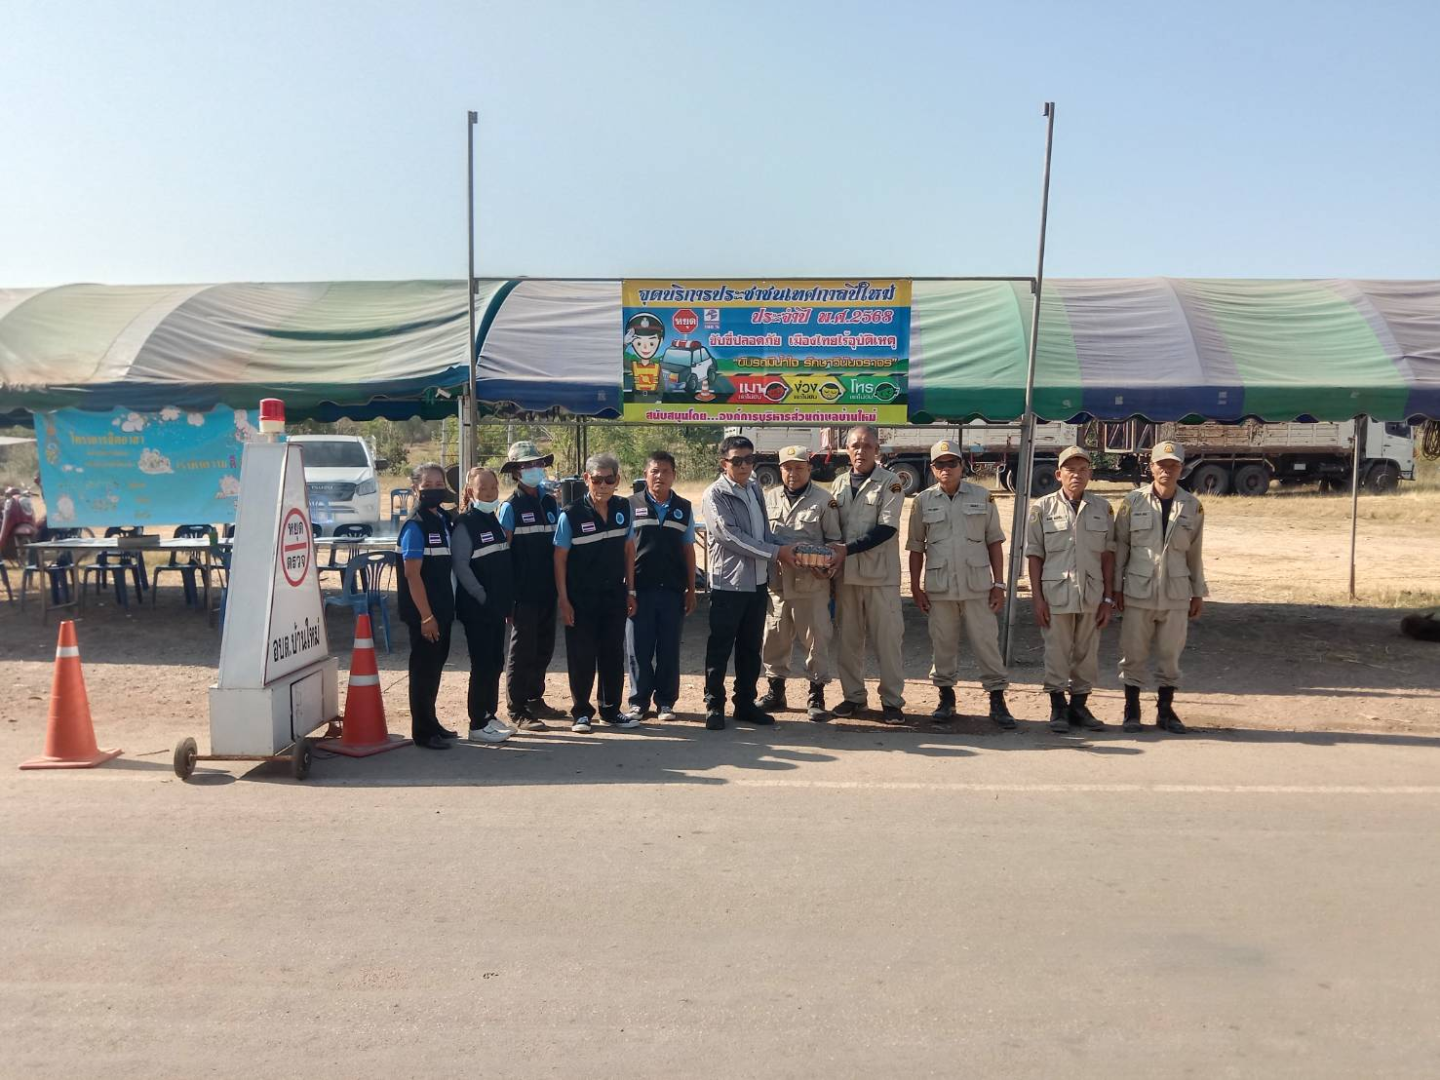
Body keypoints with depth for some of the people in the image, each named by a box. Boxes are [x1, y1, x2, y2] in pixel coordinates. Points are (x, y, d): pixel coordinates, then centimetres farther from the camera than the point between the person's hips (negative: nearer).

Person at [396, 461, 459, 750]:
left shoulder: (443, 521, 10)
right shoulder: (415, 526, -13)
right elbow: (412, 574, -17)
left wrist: (446, 608, 11)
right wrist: (426, 615, -18)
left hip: (442, 609, 8)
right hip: (423, 613, -8)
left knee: (435, 666, 16)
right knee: (424, 669, 0)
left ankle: (431, 723, 28)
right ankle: (422, 732, 10)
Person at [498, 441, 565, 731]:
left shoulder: (551, 503, 10)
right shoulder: (511, 507, -5)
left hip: (547, 590, 6)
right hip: (523, 592, -5)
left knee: (544, 648, 14)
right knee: (522, 650, 0)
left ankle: (535, 699, 28)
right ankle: (518, 711, 8)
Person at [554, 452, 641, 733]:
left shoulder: (623, 509, 1)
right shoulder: (571, 515, -12)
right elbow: (560, 559, -8)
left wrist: (630, 590, 8)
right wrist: (564, 601, -10)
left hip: (614, 595, 4)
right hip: (581, 599, -4)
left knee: (613, 653, 10)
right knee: (582, 657, 3)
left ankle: (610, 710, 24)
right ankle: (581, 713, 17)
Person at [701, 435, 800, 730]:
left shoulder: (755, 490, 12)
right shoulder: (715, 495, -10)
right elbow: (732, 537, -18)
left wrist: (785, 548, -5)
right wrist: (776, 552, -17)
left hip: (758, 582, 7)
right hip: (728, 584, -7)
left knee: (751, 648, 13)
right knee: (720, 648, 2)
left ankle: (745, 703, 24)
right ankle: (715, 705, 14)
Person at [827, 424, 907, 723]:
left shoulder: (890, 483, -5)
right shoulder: (839, 483, 11)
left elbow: (887, 528, -14)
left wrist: (848, 549, -19)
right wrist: (832, 557, 4)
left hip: (880, 574, -4)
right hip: (846, 573, 5)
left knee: (888, 637, -1)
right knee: (849, 637, 10)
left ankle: (892, 700, 9)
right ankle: (853, 695, 23)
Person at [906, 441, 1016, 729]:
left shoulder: (982, 497, 3)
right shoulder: (923, 501, 4)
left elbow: (995, 542, 5)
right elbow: (916, 547, 7)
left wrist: (998, 584, 0)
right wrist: (915, 587, 2)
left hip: (977, 585, -1)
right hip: (938, 586, 1)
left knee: (986, 642, 0)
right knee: (943, 644, 8)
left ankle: (997, 700, 9)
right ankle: (946, 699, 21)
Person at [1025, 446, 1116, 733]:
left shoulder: (1103, 508, 6)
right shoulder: (1043, 507, 0)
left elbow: (1108, 555, 7)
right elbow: (1034, 555, 0)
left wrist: (1108, 598, 3)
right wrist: (1037, 598, -5)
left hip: (1092, 594, 2)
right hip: (1056, 593, -2)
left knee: (1087, 653, 10)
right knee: (1057, 653, 4)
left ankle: (1079, 706, 24)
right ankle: (1058, 709, 16)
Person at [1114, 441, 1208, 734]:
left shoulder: (1192, 506, 4)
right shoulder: (1133, 501, -1)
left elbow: (1195, 552, 9)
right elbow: (1120, 546, 2)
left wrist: (1198, 592, 10)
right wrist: (1116, 587, 0)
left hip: (1176, 593, 1)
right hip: (1138, 591, -1)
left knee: (1170, 655, 8)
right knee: (1134, 654, 4)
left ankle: (1165, 710, 22)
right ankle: (1132, 710, 17)